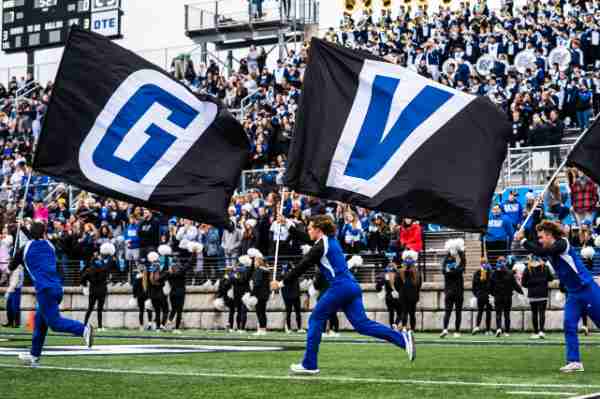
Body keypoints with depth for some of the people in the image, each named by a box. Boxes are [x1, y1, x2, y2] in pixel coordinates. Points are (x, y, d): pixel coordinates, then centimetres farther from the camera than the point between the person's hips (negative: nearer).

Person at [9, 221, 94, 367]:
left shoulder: (25, 249, 3)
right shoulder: (49, 246, 14)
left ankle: (83, 329, -33)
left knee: (54, 321, -10)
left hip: (45, 290, -6)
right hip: (57, 287, 6)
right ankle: (34, 356, 25)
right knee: (40, 320, 18)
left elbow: (11, 267, 16)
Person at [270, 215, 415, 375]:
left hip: (339, 287, -9)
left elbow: (301, 267, -7)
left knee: (315, 320, 4)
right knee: (362, 324, 3)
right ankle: (403, 338, -9)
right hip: (352, 286, 9)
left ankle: (309, 365, 6)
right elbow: (306, 238, 34)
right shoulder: (330, 240, 18)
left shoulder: (321, 246, -7)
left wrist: (282, 282, 0)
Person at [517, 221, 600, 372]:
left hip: (587, 290, -8)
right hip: (573, 294, 8)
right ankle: (574, 362, -6)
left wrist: (523, 240, -23)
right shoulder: (549, 250, 10)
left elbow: (541, 252, -27)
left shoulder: (562, 243, -17)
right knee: (569, 325, -6)